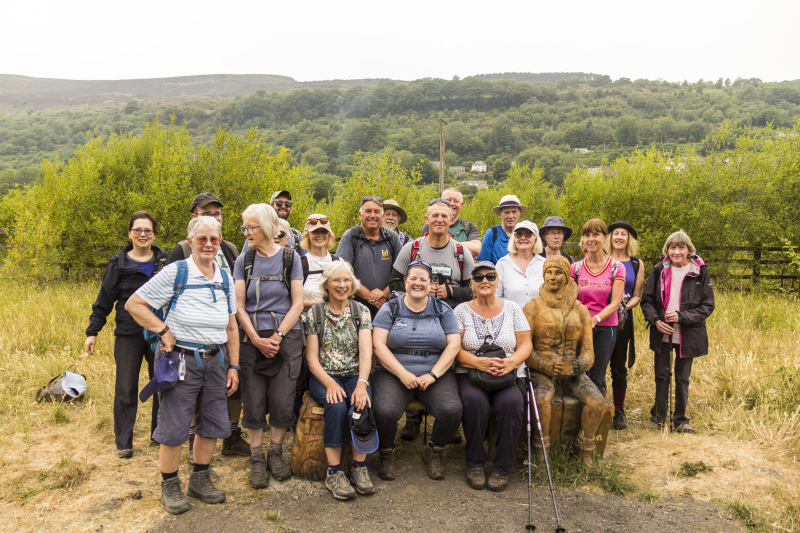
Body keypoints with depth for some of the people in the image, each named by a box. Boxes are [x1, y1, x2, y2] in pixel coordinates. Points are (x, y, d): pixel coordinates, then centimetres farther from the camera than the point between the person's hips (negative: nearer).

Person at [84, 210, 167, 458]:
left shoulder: (165, 261, 5)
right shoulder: (119, 264, 2)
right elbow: (104, 300, 5)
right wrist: (92, 331, 3)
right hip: (128, 335, -1)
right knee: (126, 389, 4)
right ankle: (123, 442, 18)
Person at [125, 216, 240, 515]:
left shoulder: (224, 278, 7)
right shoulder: (175, 272, -9)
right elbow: (133, 304, -6)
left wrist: (233, 366, 9)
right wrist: (164, 331, -14)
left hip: (216, 360, 5)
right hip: (182, 360, -5)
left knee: (212, 424, 12)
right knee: (174, 428, 3)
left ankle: (200, 480, 31)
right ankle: (169, 485, 23)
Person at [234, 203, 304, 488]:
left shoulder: (290, 257, 0)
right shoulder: (243, 260, 5)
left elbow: (297, 304, -2)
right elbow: (238, 305, 2)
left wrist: (278, 336, -11)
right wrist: (256, 338, -9)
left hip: (286, 338, -1)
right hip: (252, 339, 1)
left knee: (282, 401, 1)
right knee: (254, 403, 4)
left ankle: (276, 451, 24)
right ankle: (257, 458, 20)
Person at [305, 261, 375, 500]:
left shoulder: (361, 310, 5)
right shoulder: (315, 312, 2)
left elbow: (366, 351, -6)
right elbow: (311, 357, -2)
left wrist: (361, 384, -23)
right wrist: (330, 384, -19)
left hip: (355, 375, 1)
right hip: (324, 376, -1)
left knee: (363, 404, -30)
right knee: (337, 406, -31)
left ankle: (359, 467, -12)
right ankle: (334, 472, -19)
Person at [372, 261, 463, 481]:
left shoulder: (442, 310, 10)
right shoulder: (390, 309, 6)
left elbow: (454, 344, 2)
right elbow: (378, 344, -3)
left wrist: (433, 375, -11)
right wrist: (403, 374, -14)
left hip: (437, 374, 1)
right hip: (393, 373, -1)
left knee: (452, 411, -26)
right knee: (384, 411, -30)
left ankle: (434, 451, 7)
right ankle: (386, 454, 4)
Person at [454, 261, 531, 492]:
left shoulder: (512, 308, 12)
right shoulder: (462, 310, 8)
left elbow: (525, 344, 6)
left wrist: (511, 362, -16)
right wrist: (478, 362, -20)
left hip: (510, 376, 1)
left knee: (512, 403, -30)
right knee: (474, 401, -33)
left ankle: (503, 467, -13)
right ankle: (475, 463, -12)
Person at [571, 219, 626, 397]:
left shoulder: (617, 268, 0)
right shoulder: (576, 268, 5)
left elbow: (615, 303, -5)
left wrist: (595, 320, -19)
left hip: (605, 327, -1)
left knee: (597, 378, 5)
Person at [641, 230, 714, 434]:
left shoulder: (700, 272, -4)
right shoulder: (659, 270, 1)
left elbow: (708, 306, -4)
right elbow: (646, 300, 6)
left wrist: (681, 317, -15)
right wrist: (656, 321, -11)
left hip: (687, 335, -1)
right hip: (662, 333, 1)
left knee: (682, 378, 8)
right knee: (661, 376, 10)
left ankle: (680, 419, 23)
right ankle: (658, 417, 26)